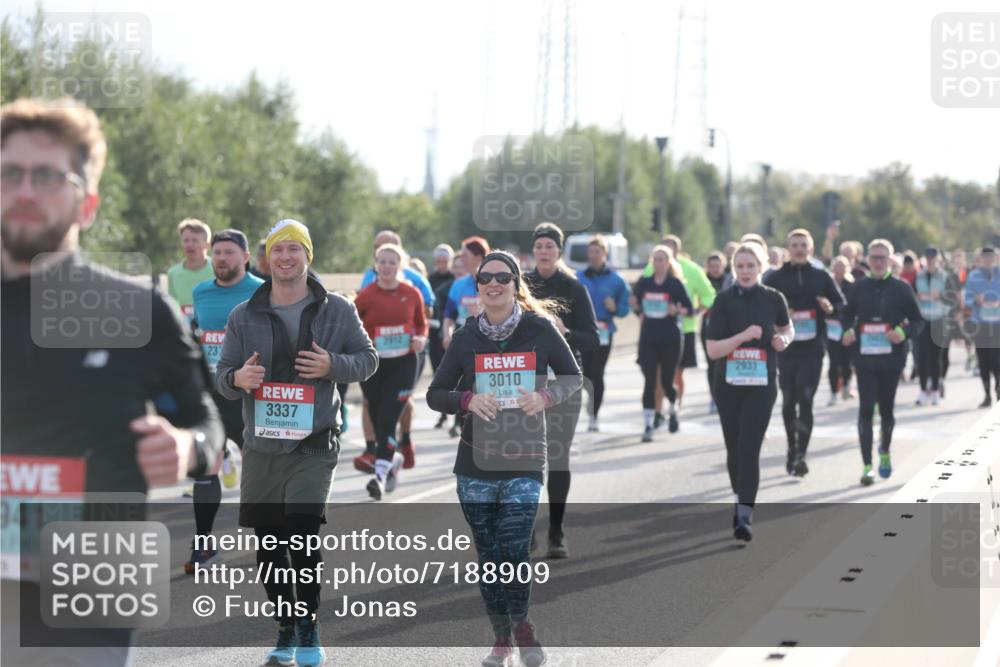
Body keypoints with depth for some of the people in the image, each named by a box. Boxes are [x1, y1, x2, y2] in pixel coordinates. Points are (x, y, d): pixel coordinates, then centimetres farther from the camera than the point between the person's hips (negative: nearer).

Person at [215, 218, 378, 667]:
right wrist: (237, 379, -16)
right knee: (268, 546, 8)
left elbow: (368, 359, 8)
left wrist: (332, 365, -12)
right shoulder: (244, 316, 7)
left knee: (302, 537, -16)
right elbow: (222, 375, 9)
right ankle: (285, 630, 25)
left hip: (313, 446, -3)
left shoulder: (337, 310, 3)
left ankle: (309, 627, 2)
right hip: (261, 447, 3)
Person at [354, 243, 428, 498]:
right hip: (372, 365, 1)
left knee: (387, 419, -14)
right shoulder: (366, 295, -3)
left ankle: (380, 474, -16)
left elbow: (421, 323, 13)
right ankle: (393, 459, 37)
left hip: (403, 364, -1)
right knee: (378, 419, 8)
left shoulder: (412, 294, 0)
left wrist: (421, 338, -6)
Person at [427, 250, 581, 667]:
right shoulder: (467, 336, 3)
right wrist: (468, 400, -15)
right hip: (475, 464, 2)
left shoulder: (539, 328, -2)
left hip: (524, 462, -2)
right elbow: (435, 394, 6)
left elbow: (573, 378, 8)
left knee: (514, 551, -12)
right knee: (489, 555, 8)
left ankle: (522, 626, 15)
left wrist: (546, 396, -12)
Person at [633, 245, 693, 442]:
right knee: (649, 381, -6)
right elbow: (635, 304, 17)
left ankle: (674, 409, 37)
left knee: (667, 380, 4)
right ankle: (648, 425, -4)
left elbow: (689, 307, -2)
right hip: (648, 338, 2)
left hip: (670, 338, -2)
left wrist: (677, 311, -21)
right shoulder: (644, 283, 5)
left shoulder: (675, 284, -3)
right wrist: (640, 312, -3)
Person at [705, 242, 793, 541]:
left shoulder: (773, 298, 0)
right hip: (728, 385, 1)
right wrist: (744, 335, -21)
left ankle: (744, 517, -14)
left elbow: (787, 328, 21)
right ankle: (742, 502, 33)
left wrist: (784, 339, -1)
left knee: (749, 449, -12)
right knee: (734, 449, 11)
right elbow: (712, 349, -9)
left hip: (761, 385, -1)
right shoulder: (724, 301, -4)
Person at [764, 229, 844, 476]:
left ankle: (800, 454, -16)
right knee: (788, 401, 12)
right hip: (785, 347, 1)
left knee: (805, 400, -11)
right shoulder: (775, 278, 4)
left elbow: (842, 304, 9)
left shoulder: (821, 277, 6)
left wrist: (831, 308, -13)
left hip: (813, 347, -1)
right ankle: (792, 448, 29)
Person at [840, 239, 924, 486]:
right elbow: (847, 315, 16)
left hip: (891, 357, 0)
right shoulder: (859, 287, 5)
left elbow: (918, 321, 4)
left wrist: (903, 332, -16)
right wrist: (848, 331, -6)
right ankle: (867, 466, -11)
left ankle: (885, 451, 41)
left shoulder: (901, 288, 1)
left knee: (887, 409, 13)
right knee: (866, 409, -10)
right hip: (865, 357, 0)